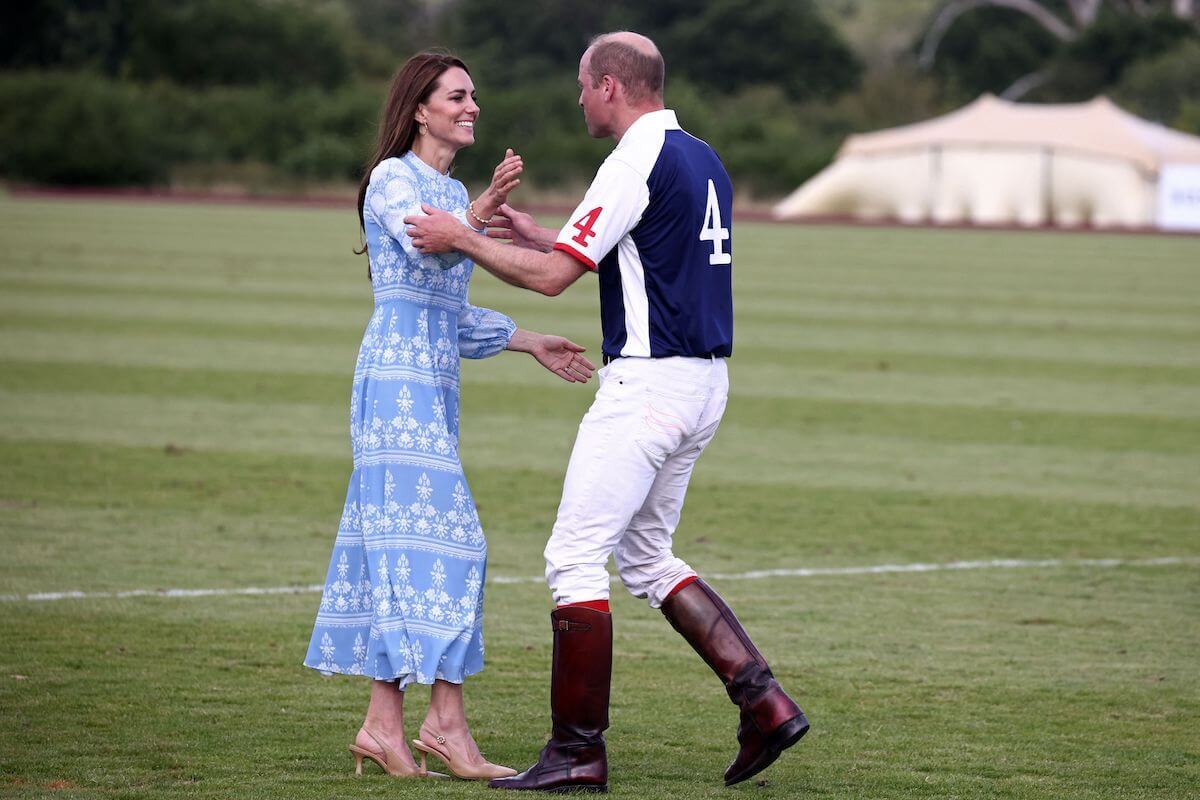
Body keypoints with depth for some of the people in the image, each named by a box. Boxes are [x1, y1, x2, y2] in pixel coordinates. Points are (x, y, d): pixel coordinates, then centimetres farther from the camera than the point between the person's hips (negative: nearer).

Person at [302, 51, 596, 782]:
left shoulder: (452, 192, 20)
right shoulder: (393, 179, -5)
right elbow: (429, 251, -24)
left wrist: (531, 344, 23)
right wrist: (485, 208, -38)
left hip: (435, 386, 9)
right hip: (399, 374, -9)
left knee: (395, 545, 5)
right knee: (434, 538, -13)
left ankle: (384, 724, 4)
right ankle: (446, 718, -15)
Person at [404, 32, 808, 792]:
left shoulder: (638, 162, -14)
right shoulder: (704, 160, 15)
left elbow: (552, 276, -15)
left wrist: (460, 239, -4)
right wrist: (539, 235, 26)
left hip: (647, 383, -9)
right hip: (704, 383, 9)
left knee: (576, 557, -4)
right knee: (646, 555, 18)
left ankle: (578, 751, -4)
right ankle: (764, 701, 7)